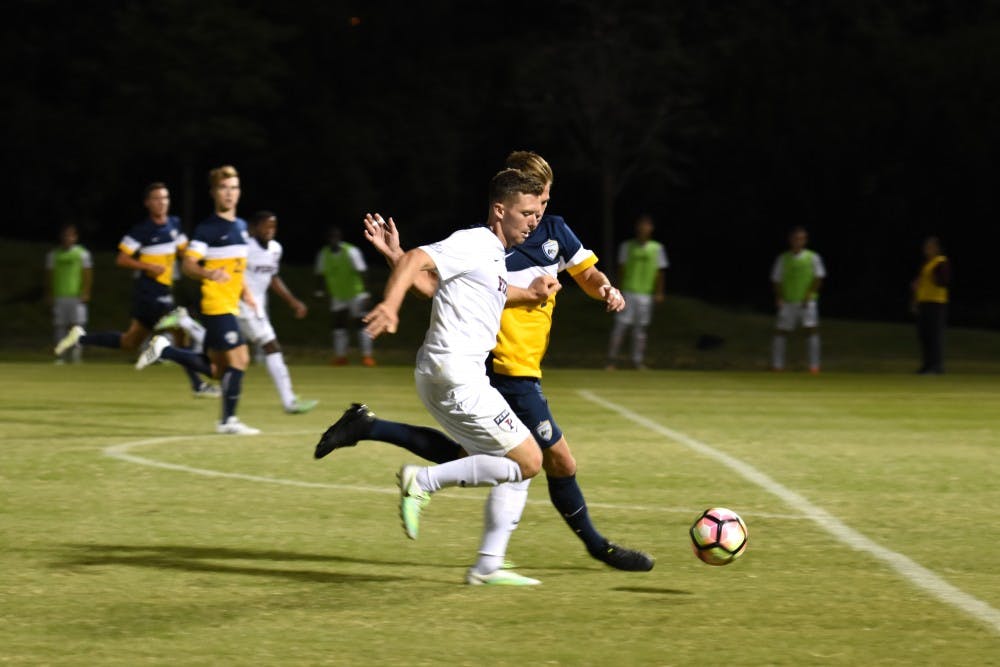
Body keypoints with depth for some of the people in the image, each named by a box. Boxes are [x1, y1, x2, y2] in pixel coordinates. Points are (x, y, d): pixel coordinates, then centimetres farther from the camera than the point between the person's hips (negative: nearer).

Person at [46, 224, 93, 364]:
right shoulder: (53, 255, 10)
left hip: (77, 296, -2)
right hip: (58, 297, 2)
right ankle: (60, 356, 6)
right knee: (59, 326, 1)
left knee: (76, 324, -10)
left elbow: (87, 275, 2)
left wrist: (85, 293, -7)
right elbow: (49, 277, 12)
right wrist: (49, 295, 6)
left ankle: (76, 355, -10)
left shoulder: (82, 253, 4)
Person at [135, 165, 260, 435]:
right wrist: (211, 274, -35)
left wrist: (245, 292, 13)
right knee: (239, 358, -11)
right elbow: (188, 265, -16)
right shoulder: (207, 228, -10)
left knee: (216, 369, 10)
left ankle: (164, 350, 20)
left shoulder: (241, 226, 15)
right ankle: (228, 421, -2)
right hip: (216, 305, -8)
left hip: (230, 306, 8)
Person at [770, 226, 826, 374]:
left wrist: (809, 295, -11)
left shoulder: (813, 258, 2)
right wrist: (779, 298, -7)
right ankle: (777, 364, 12)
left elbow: (818, 278, 0)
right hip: (787, 302, 2)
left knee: (811, 329, -12)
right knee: (781, 331, 2)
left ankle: (814, 365, -9)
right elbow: (776, 280, 7)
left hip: (806, 302, -2)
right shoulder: (783, 259, 6)